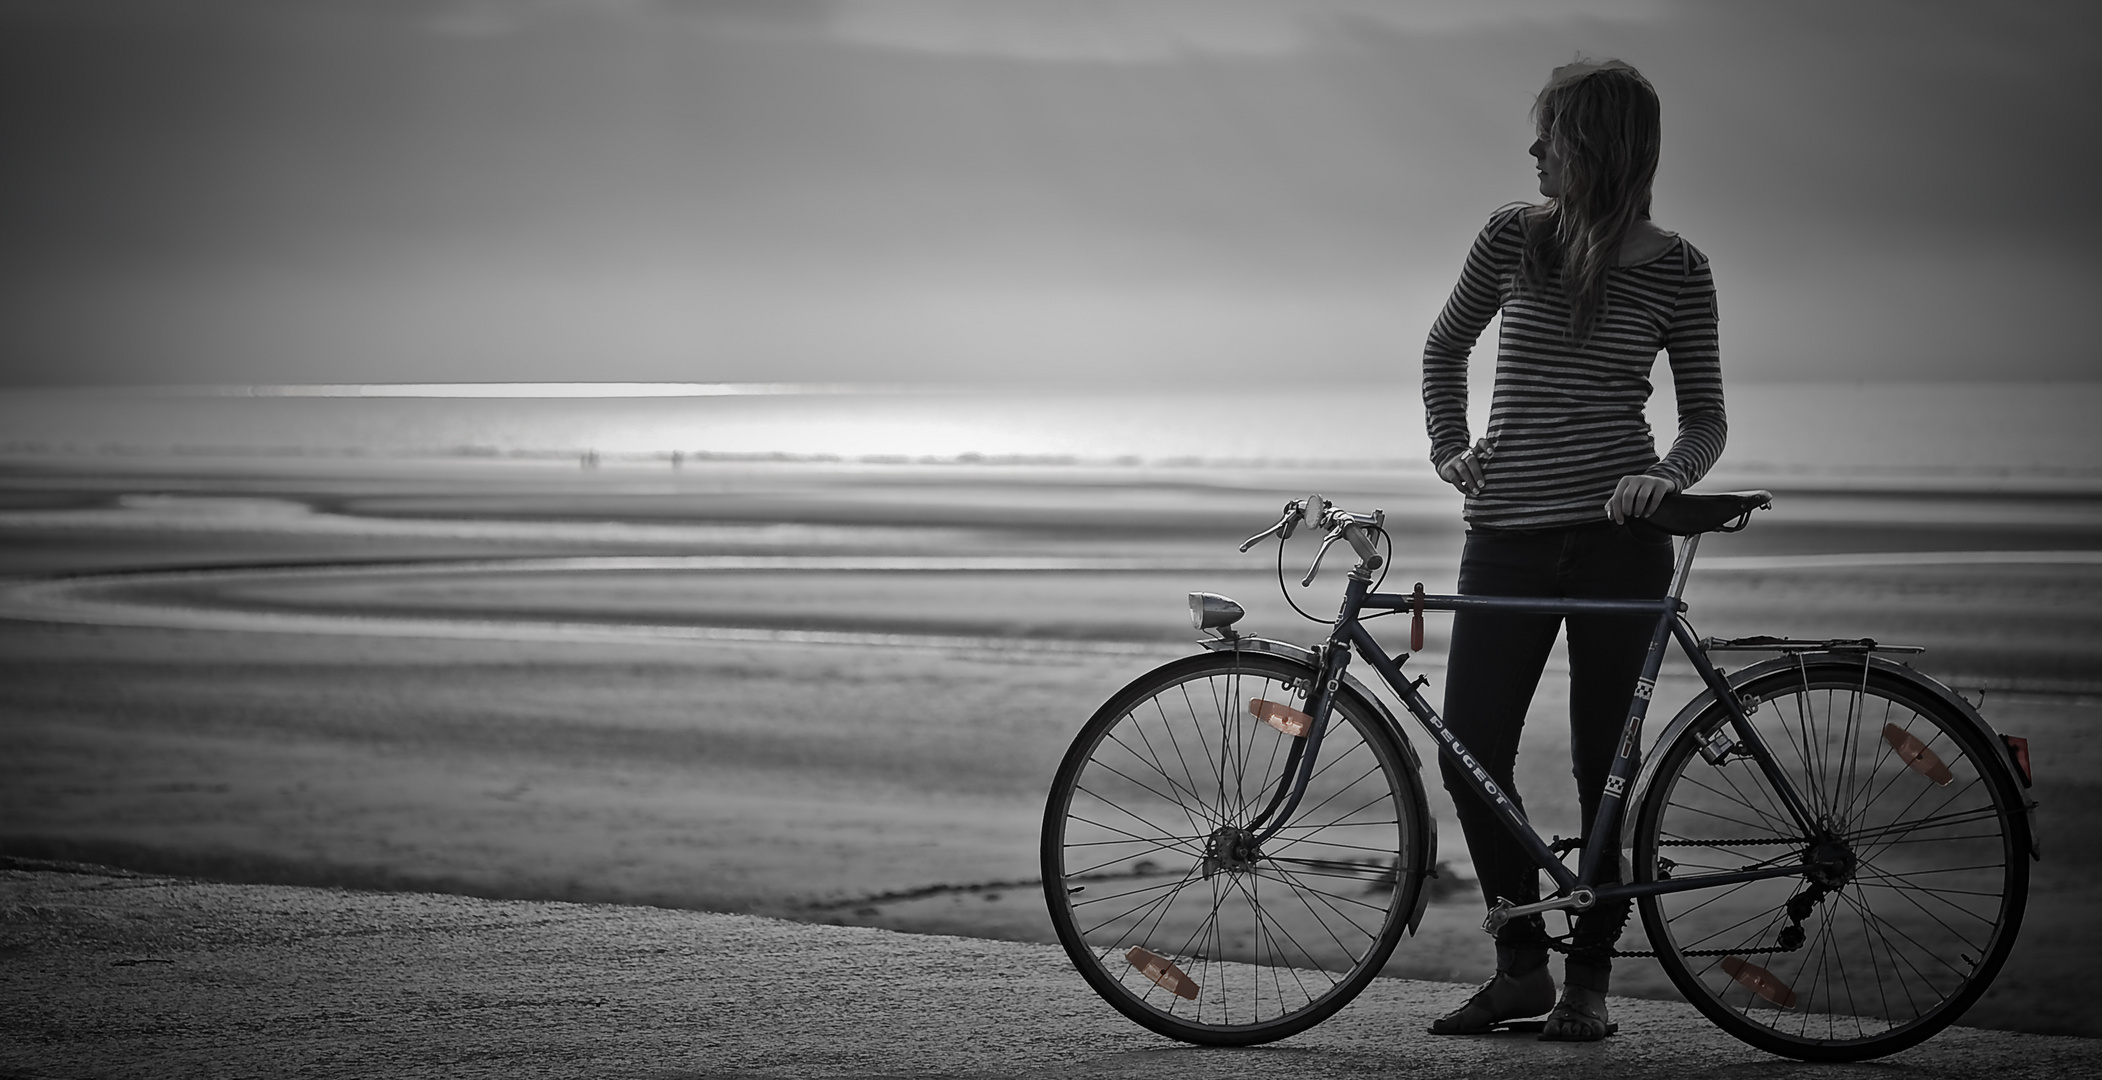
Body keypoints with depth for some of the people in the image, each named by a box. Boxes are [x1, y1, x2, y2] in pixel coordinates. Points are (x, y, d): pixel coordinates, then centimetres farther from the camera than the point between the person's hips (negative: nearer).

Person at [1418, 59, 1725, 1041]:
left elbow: (1706, 417, 6)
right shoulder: (1514, 236, 6)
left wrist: (1666, 473, -14)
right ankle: (1522, 965, 13)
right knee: (1470, 757, -3)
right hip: (1508, 535, 3)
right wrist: (1450, 448, 9)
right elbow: (1445, 349, 21)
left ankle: (1589, 977, 15)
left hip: (1616, 534, -2)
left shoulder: (1676, 270, 1)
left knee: (1603, 762, 1)